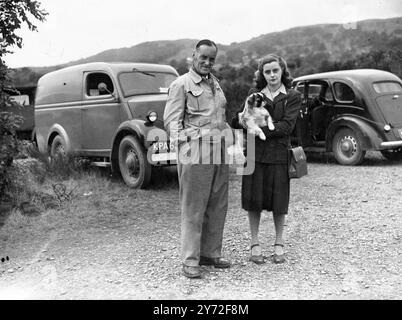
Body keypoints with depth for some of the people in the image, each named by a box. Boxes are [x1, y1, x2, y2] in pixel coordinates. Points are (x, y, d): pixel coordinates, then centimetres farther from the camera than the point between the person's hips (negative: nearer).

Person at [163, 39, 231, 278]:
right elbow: (171, 120, -6)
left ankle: (211, 253, 22)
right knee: (193, 208, -4)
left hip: (220, 151, 7)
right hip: (196, 153, -7)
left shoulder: (216, 83, 21)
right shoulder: (181, 84, 0)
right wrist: (182, 144, -18)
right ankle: (190, 261, 4)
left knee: (218, 207, 9)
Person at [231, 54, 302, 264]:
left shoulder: (293, 97, 3)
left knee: (278, 200, 6)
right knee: (254, 199, 5)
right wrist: (242, 117, -17)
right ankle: (254, 244, 19)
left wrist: (260, 129, -16)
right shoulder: (254, 94, 9)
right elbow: (237, 121, 6)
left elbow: (286, 126, -9)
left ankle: (279, 244, 23)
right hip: (254, 153, 1)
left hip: (278, 154, -1)